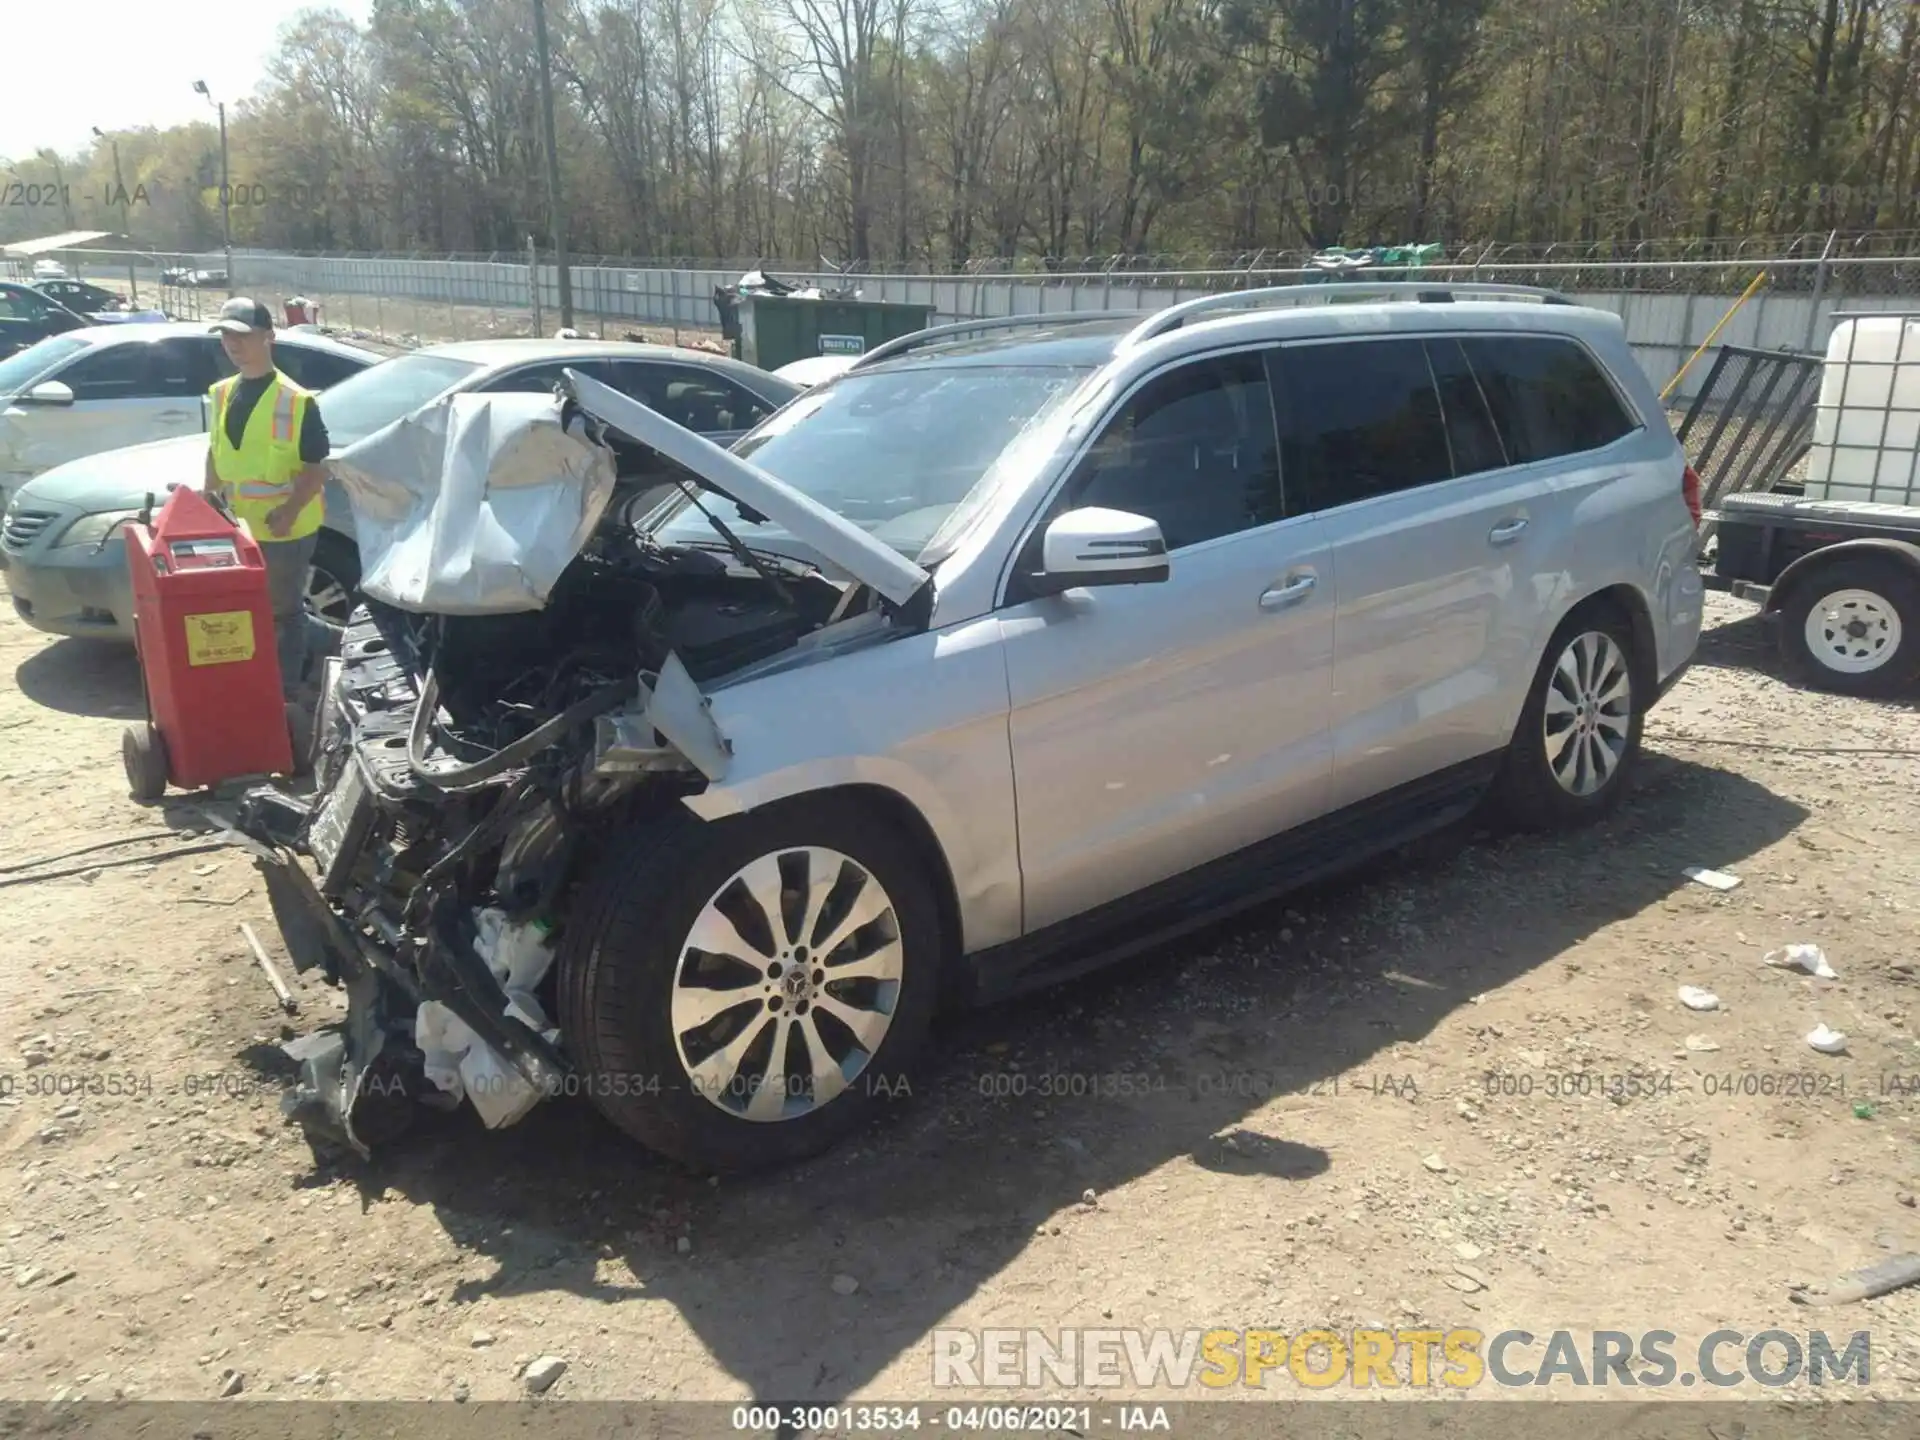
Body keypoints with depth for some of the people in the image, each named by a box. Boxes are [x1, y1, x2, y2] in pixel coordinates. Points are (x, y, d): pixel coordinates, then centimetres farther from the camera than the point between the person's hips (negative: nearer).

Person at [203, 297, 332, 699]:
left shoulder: (296, 401, -14)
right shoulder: (223, 394, 7)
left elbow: (317, 468, -15)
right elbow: (216, 450, 19)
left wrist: (290, 510, -26)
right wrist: (210, 495, 10)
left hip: (285, 530, -7)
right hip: (237, 526, 7)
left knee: (283, 613, 5)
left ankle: (285, 694, 17)